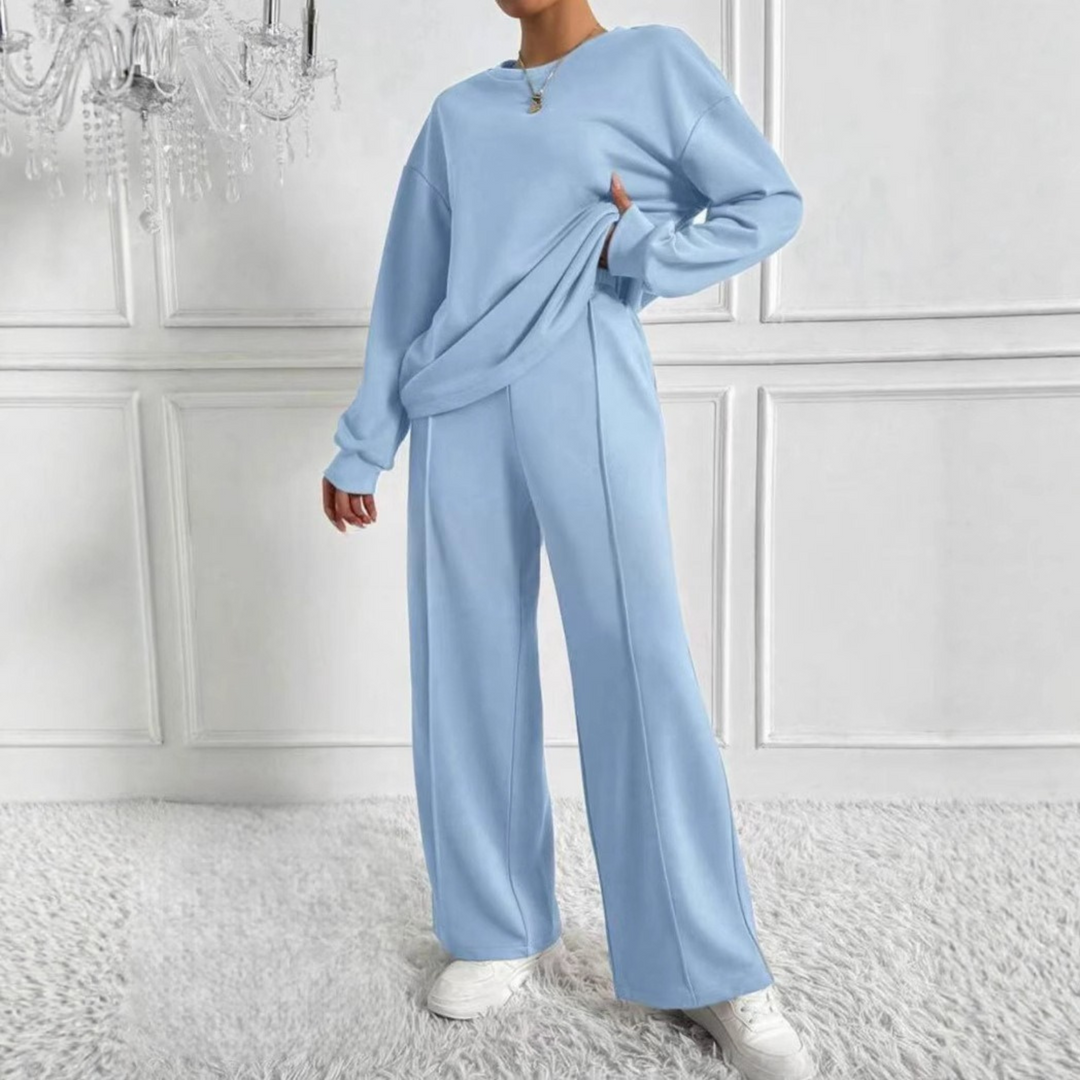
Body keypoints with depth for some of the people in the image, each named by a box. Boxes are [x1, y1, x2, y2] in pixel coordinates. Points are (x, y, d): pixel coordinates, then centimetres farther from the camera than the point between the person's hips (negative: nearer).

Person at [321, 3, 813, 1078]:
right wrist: (362, 446, 14)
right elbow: (406, 293, 17)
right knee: (469, 675, 4)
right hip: (460, 419, 4)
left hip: (588, 402, -4)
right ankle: (497, 928, 19)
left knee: (639, 668, -7)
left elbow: (771, 203, 8)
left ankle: (716, 972, 3)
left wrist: (638, 252, -6)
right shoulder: (456, 114, 18)